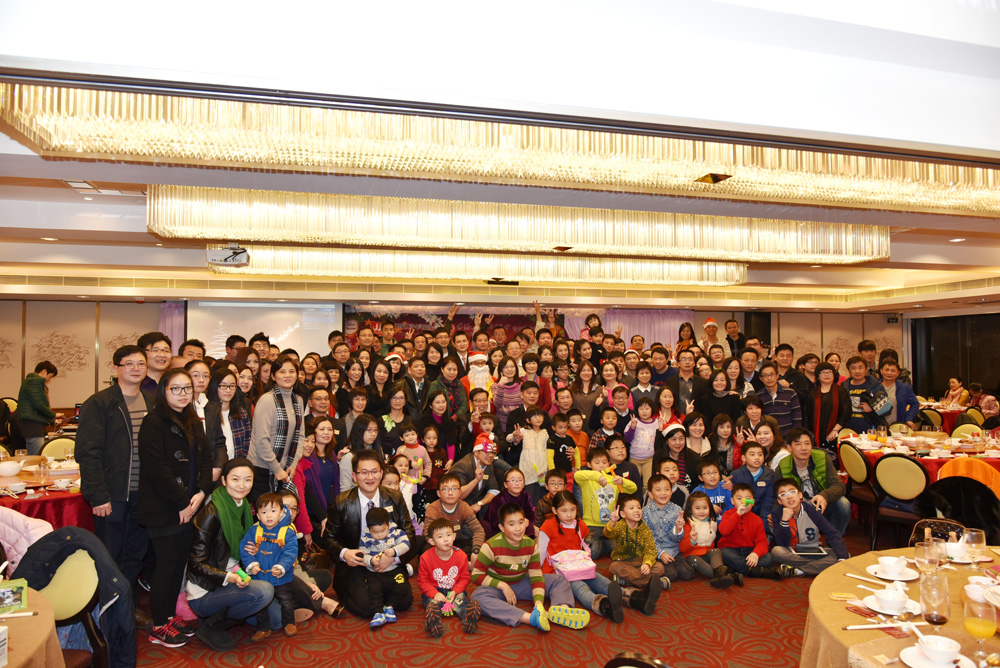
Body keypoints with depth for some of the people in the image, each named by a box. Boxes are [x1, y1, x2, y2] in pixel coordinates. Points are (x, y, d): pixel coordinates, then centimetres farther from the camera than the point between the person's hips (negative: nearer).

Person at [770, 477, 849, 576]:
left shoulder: (811, 510, -9)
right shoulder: (776, 513, -11)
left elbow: (832, 534, -15)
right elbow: (782, 545, -16)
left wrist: (843, 557, -31)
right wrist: (784, 521, -30)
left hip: (814, 551, 2)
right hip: (792, 553, -2)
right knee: (776, 551, -34)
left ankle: (796, 571, -25)